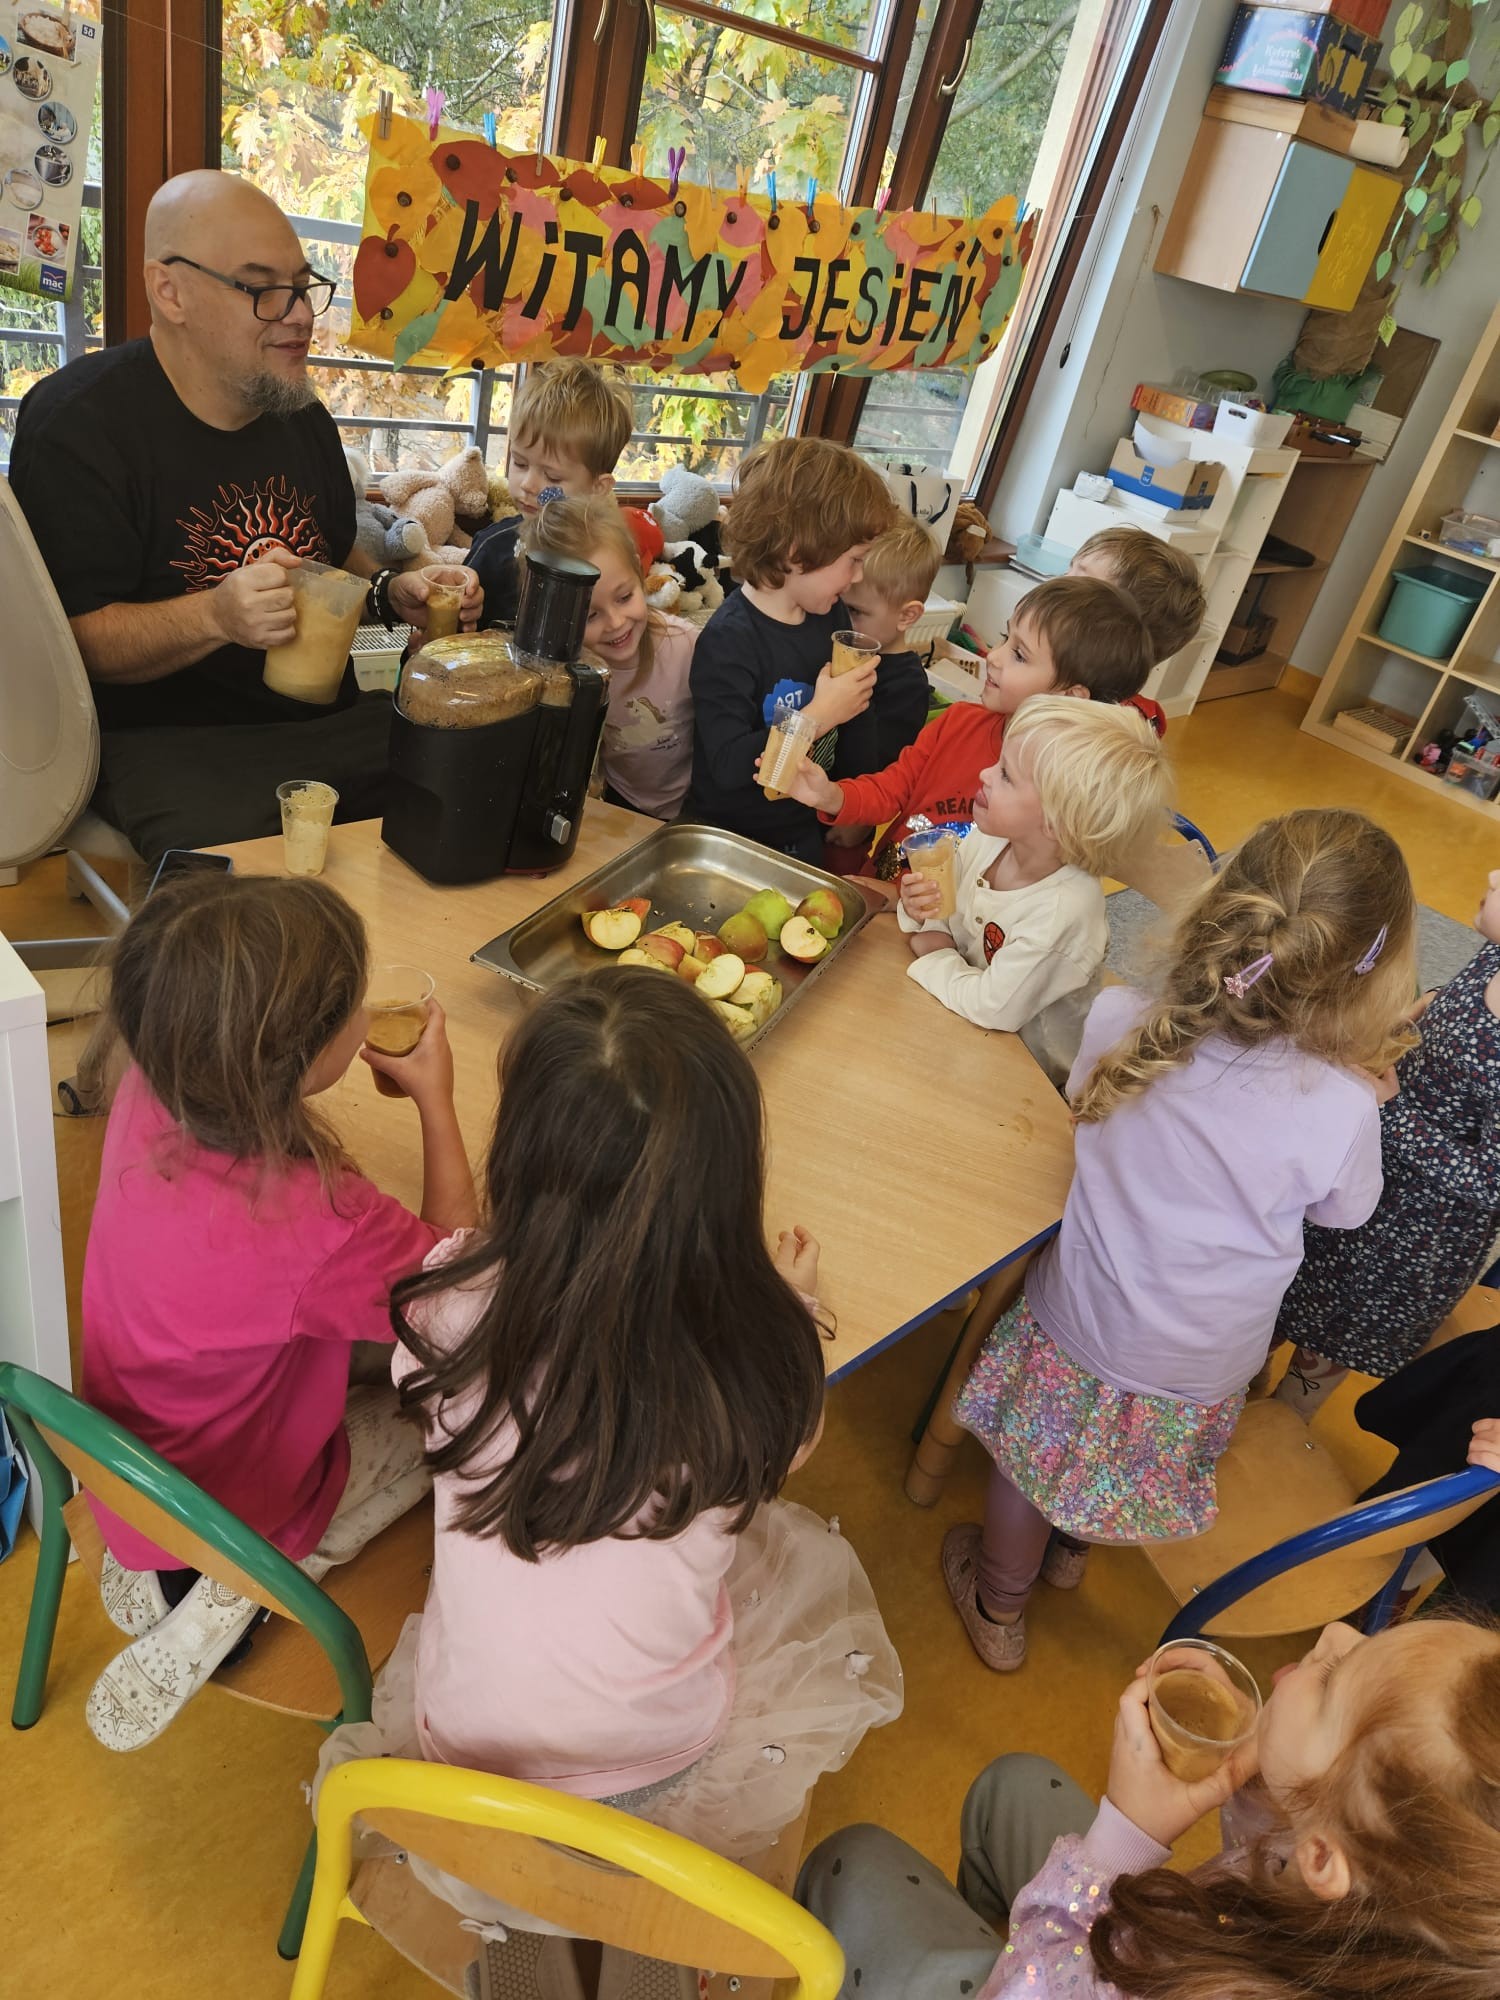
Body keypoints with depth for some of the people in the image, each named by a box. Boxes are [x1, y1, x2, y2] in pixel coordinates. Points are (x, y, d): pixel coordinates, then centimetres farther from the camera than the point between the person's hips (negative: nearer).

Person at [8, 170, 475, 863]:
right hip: (167, 744, -6)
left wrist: (390, 592, 4)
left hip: (332, 720, 7)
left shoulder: (300, 413, 15)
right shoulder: (77, 423, -7)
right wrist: (217, 616, -29)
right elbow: (75, 638, -11)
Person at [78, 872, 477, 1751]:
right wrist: (437, 1100, -15)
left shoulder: (150, 1095, -22)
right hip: (232, 1503, -6)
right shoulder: (314, 1225, -41)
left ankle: (161, 1562, 15)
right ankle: (241, 1595, 4)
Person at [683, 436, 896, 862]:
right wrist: (819, 716, -29)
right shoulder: (727, 640, -25)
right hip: (729, 837, -7)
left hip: (807, 832, 7)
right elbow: (728, 766, -32)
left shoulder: (832, 616, -2)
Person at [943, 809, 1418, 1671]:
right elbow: (1343, 1212, -9)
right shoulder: (1344, 1109, -31)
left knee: (1037, 1454, 28)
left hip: (1078, 1324, 0)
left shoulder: (1119, 1024, -27)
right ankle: (1072, 1545, 63)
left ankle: (1000, 1606, 53)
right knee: (1149, 1461, 33)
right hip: (1201, 1372, 0)